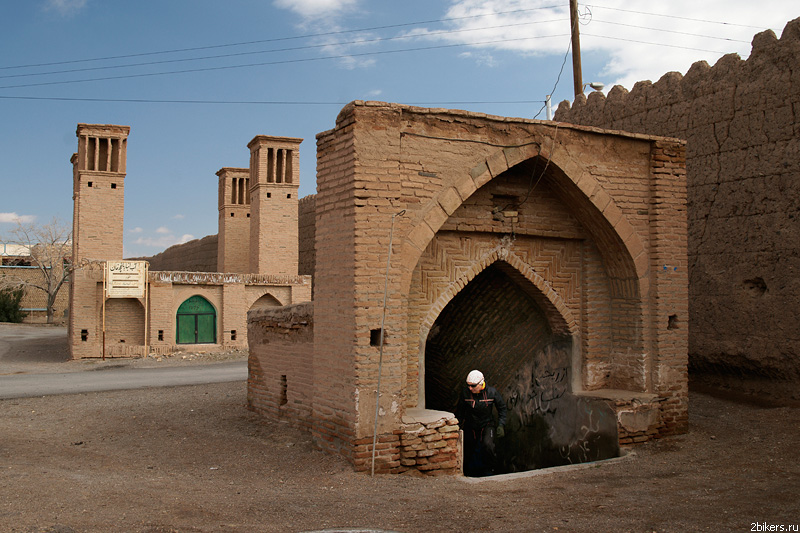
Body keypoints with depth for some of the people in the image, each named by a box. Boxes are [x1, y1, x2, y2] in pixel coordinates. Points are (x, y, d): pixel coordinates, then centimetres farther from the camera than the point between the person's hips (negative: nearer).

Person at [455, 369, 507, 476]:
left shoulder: (492, 392, -14)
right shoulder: (465, 393, -13)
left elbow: (502, 408, 0)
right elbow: (460, 411, 2)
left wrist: (501, 425, -8)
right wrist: (458, 426, 3)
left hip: (487, 425, -2)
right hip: (470, 426, 2)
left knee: (487, 445, -25)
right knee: (468, 450, 6)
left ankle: (490, 469, 0)